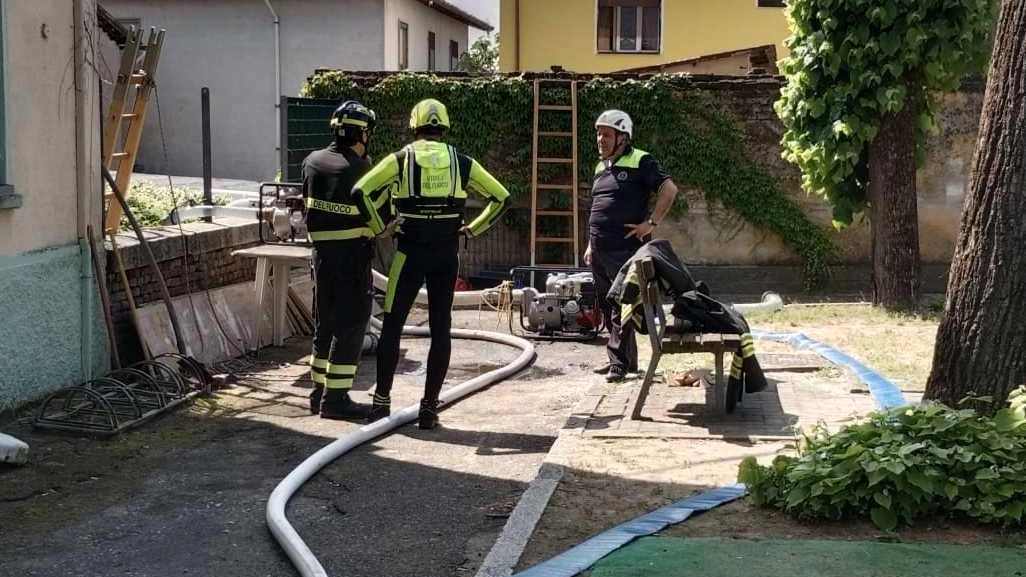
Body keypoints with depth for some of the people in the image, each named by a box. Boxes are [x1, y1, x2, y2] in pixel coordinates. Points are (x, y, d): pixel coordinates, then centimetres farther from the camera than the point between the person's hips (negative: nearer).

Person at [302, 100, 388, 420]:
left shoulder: (312, 162, 5)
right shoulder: (361, 168, -15)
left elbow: (308, 202, 11)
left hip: (322, 251, 7)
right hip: (353, 253, -7)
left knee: (325, 322, 16)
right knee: (350, 325, -1)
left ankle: (319, 392, 23)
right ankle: (335, 398, -2)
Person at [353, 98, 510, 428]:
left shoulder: (400, 160, 0)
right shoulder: (461, 163, 6)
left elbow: (361, 192, -11)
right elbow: (501, 197, 10)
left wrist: (378, 228, 1)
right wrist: (472, 230, 12)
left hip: (410, 252, -2)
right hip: (447, 255, 2)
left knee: (392, 326, 7)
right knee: (440, 329, 6)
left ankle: (382, 400, 9)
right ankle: (429, 408, 6)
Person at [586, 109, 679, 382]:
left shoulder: (640, 162, -6)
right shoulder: (601, 167, 19)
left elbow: (669, 189, -14)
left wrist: (652, 223, -15)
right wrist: (591, 244, 22)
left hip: (626, 248, -8)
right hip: (600, 251, 8)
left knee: (622, 306, -8)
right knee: (607, 306, 11)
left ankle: (619, 362, -4)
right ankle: (627, 358, 20)